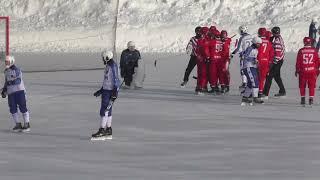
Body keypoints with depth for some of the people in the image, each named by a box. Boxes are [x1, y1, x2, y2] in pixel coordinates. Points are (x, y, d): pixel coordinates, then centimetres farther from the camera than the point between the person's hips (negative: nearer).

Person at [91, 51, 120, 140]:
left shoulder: (112, 66, -16)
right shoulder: (108, 66, 15)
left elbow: (115, 79, -20)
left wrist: (115, 92, -24)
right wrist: (100, 91, 27)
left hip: (110, 91, -10)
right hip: (106, 90, 10)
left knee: (104, 110, -9)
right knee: (108, 110, 12)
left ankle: (102, 131, -8)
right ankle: (108, 130, 18)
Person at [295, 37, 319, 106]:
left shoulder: (301, 51, -5)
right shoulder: (314, 50, -2)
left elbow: (298, 62, -1)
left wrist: (297, 70, 9)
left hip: (303, 71, -1)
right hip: (312, 71, 1)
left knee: (302, 86, 10)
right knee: (312, 86, 8)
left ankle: (303, 99, 7)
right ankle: (311, 99, 4)